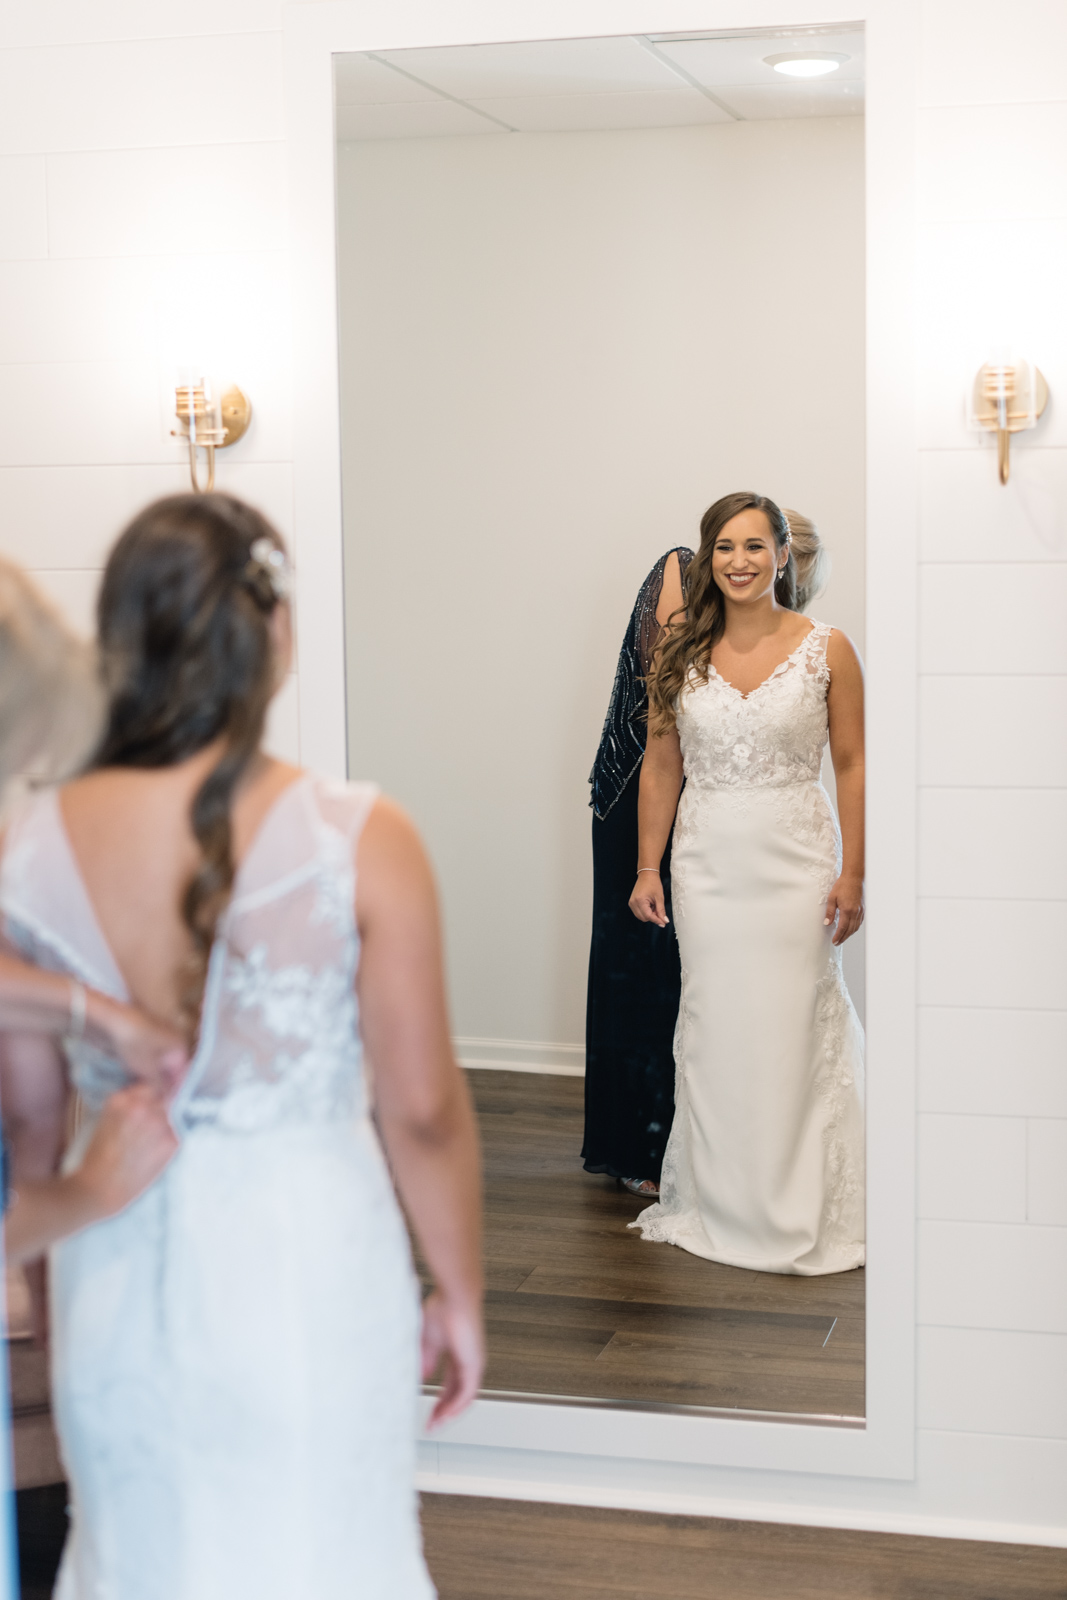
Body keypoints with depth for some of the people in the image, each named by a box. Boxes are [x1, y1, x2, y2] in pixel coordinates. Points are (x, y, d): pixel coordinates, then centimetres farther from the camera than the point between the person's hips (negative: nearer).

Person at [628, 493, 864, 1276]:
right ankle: (719, 1203, 20)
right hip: (707, 864, 3)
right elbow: (661, 767, 8)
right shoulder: (683, 654, 4)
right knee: (713, 1033, 7)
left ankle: (796, 1217, 12)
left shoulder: (828, 650, -3)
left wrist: (853, 873, -6)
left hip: (796, 863, -2)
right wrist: (648, 867, 5)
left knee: (793, 1033, 0)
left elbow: (853, 765, -1)